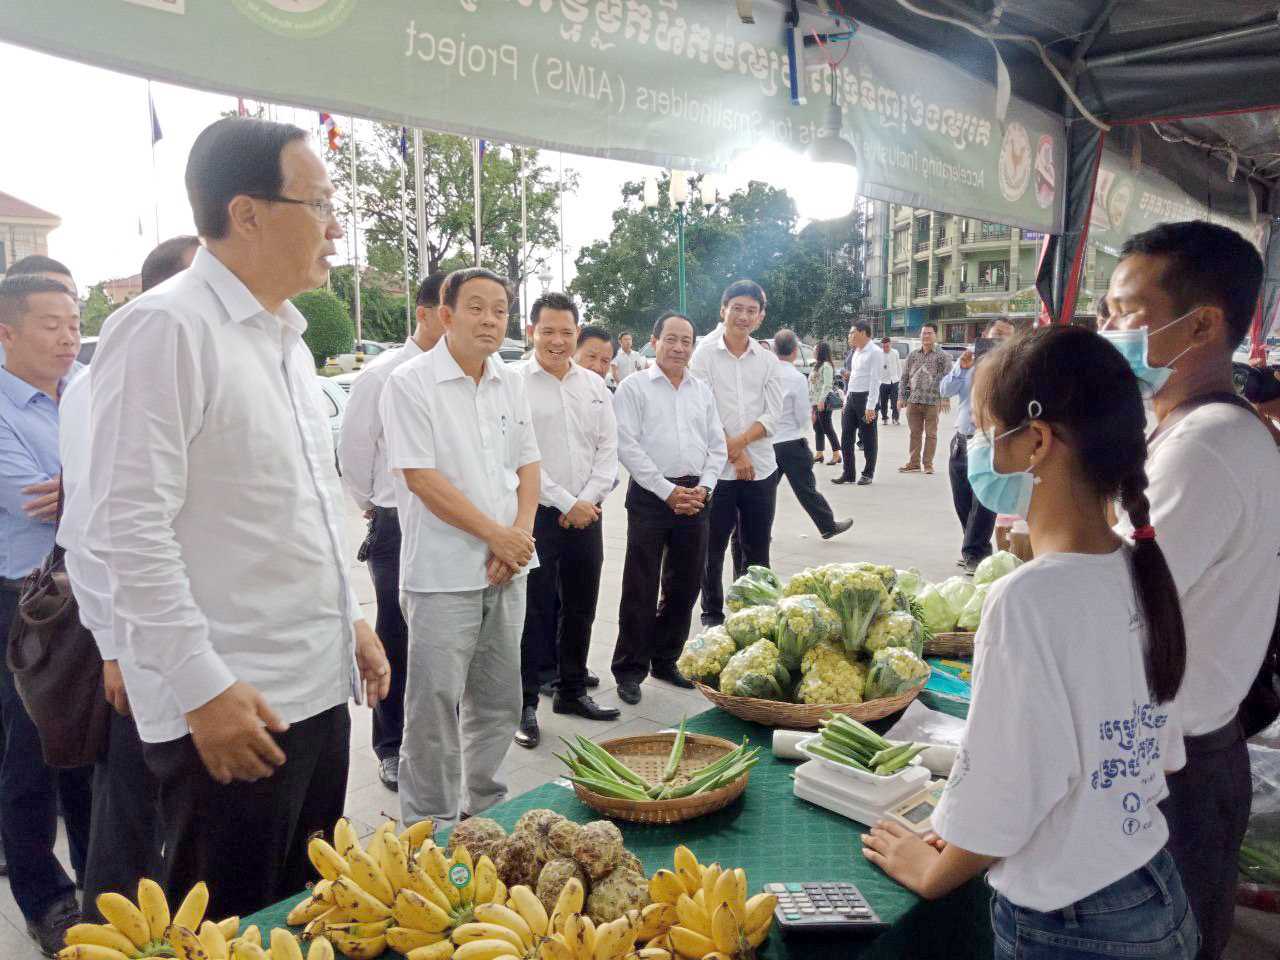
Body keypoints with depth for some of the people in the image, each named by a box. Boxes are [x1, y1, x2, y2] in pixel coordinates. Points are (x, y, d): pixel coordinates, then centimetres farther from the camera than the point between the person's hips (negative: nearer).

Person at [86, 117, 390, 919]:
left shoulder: (288, 335, 13)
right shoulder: (165, 329, -14)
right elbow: (131, 530, -19)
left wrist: (352, 618, 16)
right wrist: (205, 689, -19)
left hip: (318, 687, 8)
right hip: (229, 706, -8)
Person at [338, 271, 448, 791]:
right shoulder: (382, 374, -8)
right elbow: (354, 451, 1)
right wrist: (373, 505, 9)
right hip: (400, 527, -3)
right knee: (397, 640, 8)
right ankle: (392, 748, 24)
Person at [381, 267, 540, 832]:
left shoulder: (511, 383, 10)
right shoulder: (411, 383, -9)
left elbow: (527, 466, 11)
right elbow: (422, 478, -15)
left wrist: (520, 534, -5)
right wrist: (497, 534, -13)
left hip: (506, 571, 7)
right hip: (442, 574, -6)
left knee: (498, 702, 17)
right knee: (435, 707, 2)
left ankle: (483, 806, 35)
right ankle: (430, 826, 20)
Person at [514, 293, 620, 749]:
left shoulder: (594, 385, 10)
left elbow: (608, 450, 7)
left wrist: (587, 501, -6)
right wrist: (565, 503, -12)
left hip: (585, 514, 5)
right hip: (535, 515, -5)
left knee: (581, 608, 13)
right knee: (533, 612, 0)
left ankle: (572, 690, 29)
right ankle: (525, 705, 12)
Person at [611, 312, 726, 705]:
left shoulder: (703, 390, 13)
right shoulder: (634, 387, -2)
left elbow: (718, 446, 12)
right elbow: (628, 447, -9)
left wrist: (703, 488, -4)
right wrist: (669, 491, -13)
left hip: (695, 496, 5)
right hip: (651, 494, -5)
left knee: (684, 585, 11)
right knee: (641, 588, -1)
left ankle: (666, 660, 27)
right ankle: (630, 669, 11)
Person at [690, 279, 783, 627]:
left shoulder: (768, 361, 8)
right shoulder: (705, 354, -2)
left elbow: (773, 416, 1)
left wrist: (738, 442, -15)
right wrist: (734, 454, -11)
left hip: (761, 468, 3)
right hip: (717, 468, -3)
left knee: (756, 550, 11)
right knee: (712, 549, 7)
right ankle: (712, 615, 22)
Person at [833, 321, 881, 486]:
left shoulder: (875, 352, -12)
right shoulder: (856, 352, 14)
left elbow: (875, 380, -17)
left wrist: (870, 406, -21)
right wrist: (846, 399, 16)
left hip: (865, 398, -8)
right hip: (852, 397, 8)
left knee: (868, 438, 3)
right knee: (846, 436, 7)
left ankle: (868, 474, 14)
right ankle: (848, 473, 15)